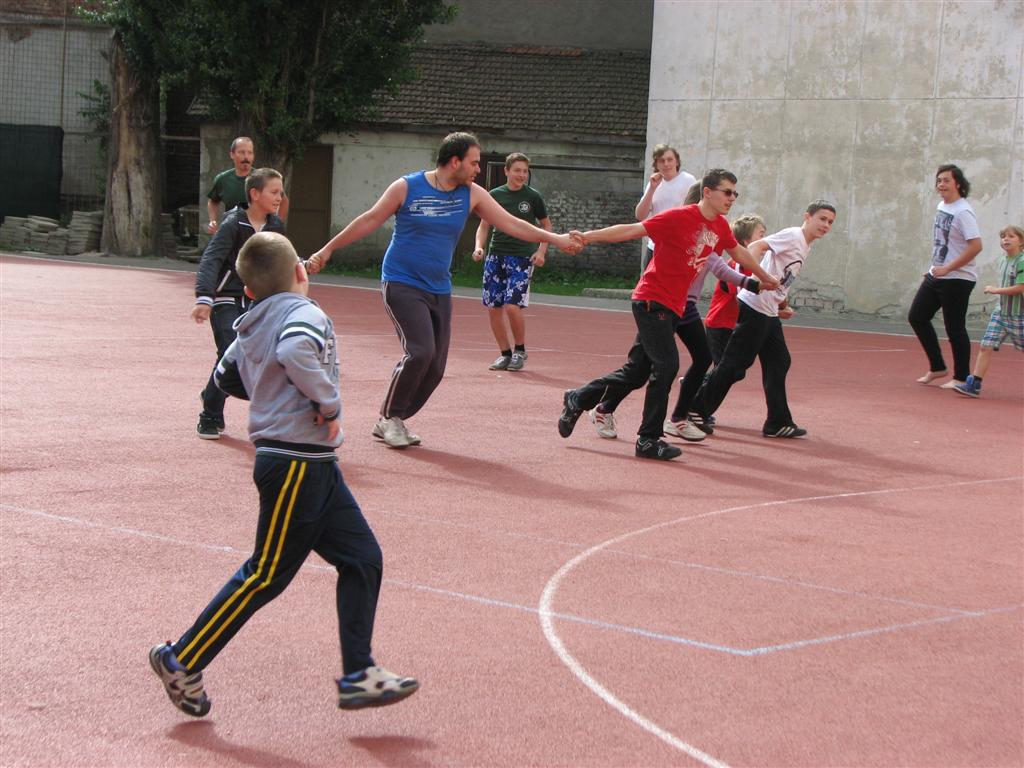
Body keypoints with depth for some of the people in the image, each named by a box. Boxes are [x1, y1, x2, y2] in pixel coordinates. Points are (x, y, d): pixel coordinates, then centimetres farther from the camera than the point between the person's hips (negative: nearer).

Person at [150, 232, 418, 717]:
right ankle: (181, 662, 8)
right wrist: (328, 402, -24)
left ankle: (358, 676, 9)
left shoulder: (252, 327, 12)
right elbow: (295, 351, -35)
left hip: (315, 466, 9)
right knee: (266, 576, -1)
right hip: (295, 465, -9)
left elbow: (227, 377, 26)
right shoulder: (304, 313, -13)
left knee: (361, 558, 8)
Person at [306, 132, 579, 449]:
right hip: (402, 284, -5)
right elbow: (369, 221, -1)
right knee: (420, 352, -22)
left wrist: (554, 239, -4)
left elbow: (511, 224, 4)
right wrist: (327, 250, 1)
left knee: (435, 367, 1)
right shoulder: (406, 187, -8)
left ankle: (392, 422, 17)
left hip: (439, 290, 5)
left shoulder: (472, 194, 2)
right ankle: (389, 417, -3)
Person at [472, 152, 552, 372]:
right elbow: (484, 225, 14)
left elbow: (546, 225, 10)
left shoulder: (533, 197, 0)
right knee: (493, 308, 1)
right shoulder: (495, 195, 6)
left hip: (522, 258, -3)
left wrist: (541, 251, -4)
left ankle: (520, 350, 6)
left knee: (512, 305, -15)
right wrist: (479, 247, -3)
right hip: (496, 256, 3)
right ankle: (505, 353, 15)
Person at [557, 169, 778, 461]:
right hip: (652, 301, -8)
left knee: (636, 372, 9)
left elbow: (739, 252, 27)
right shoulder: (679, 217, -15)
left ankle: (577, 399, 26)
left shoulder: (720, 227, 8)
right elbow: (632, 230, -17)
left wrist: (765, 278, 41)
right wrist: (587, 236, -26)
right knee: (666, 364, -16)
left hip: (673, 306, 8)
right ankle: (648, 440, -7)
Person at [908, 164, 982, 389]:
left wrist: (947, 269, -23)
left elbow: (976, 246, -25)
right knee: (917, 317, 10)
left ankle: (961, 377, 11)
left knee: (955, 328, -2)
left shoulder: (963, 212, -18)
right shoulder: (942, 206, 9)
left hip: (957, 280, -9)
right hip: (936, 275, 9)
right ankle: (937, 367, 21)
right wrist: (934, 268, 15)